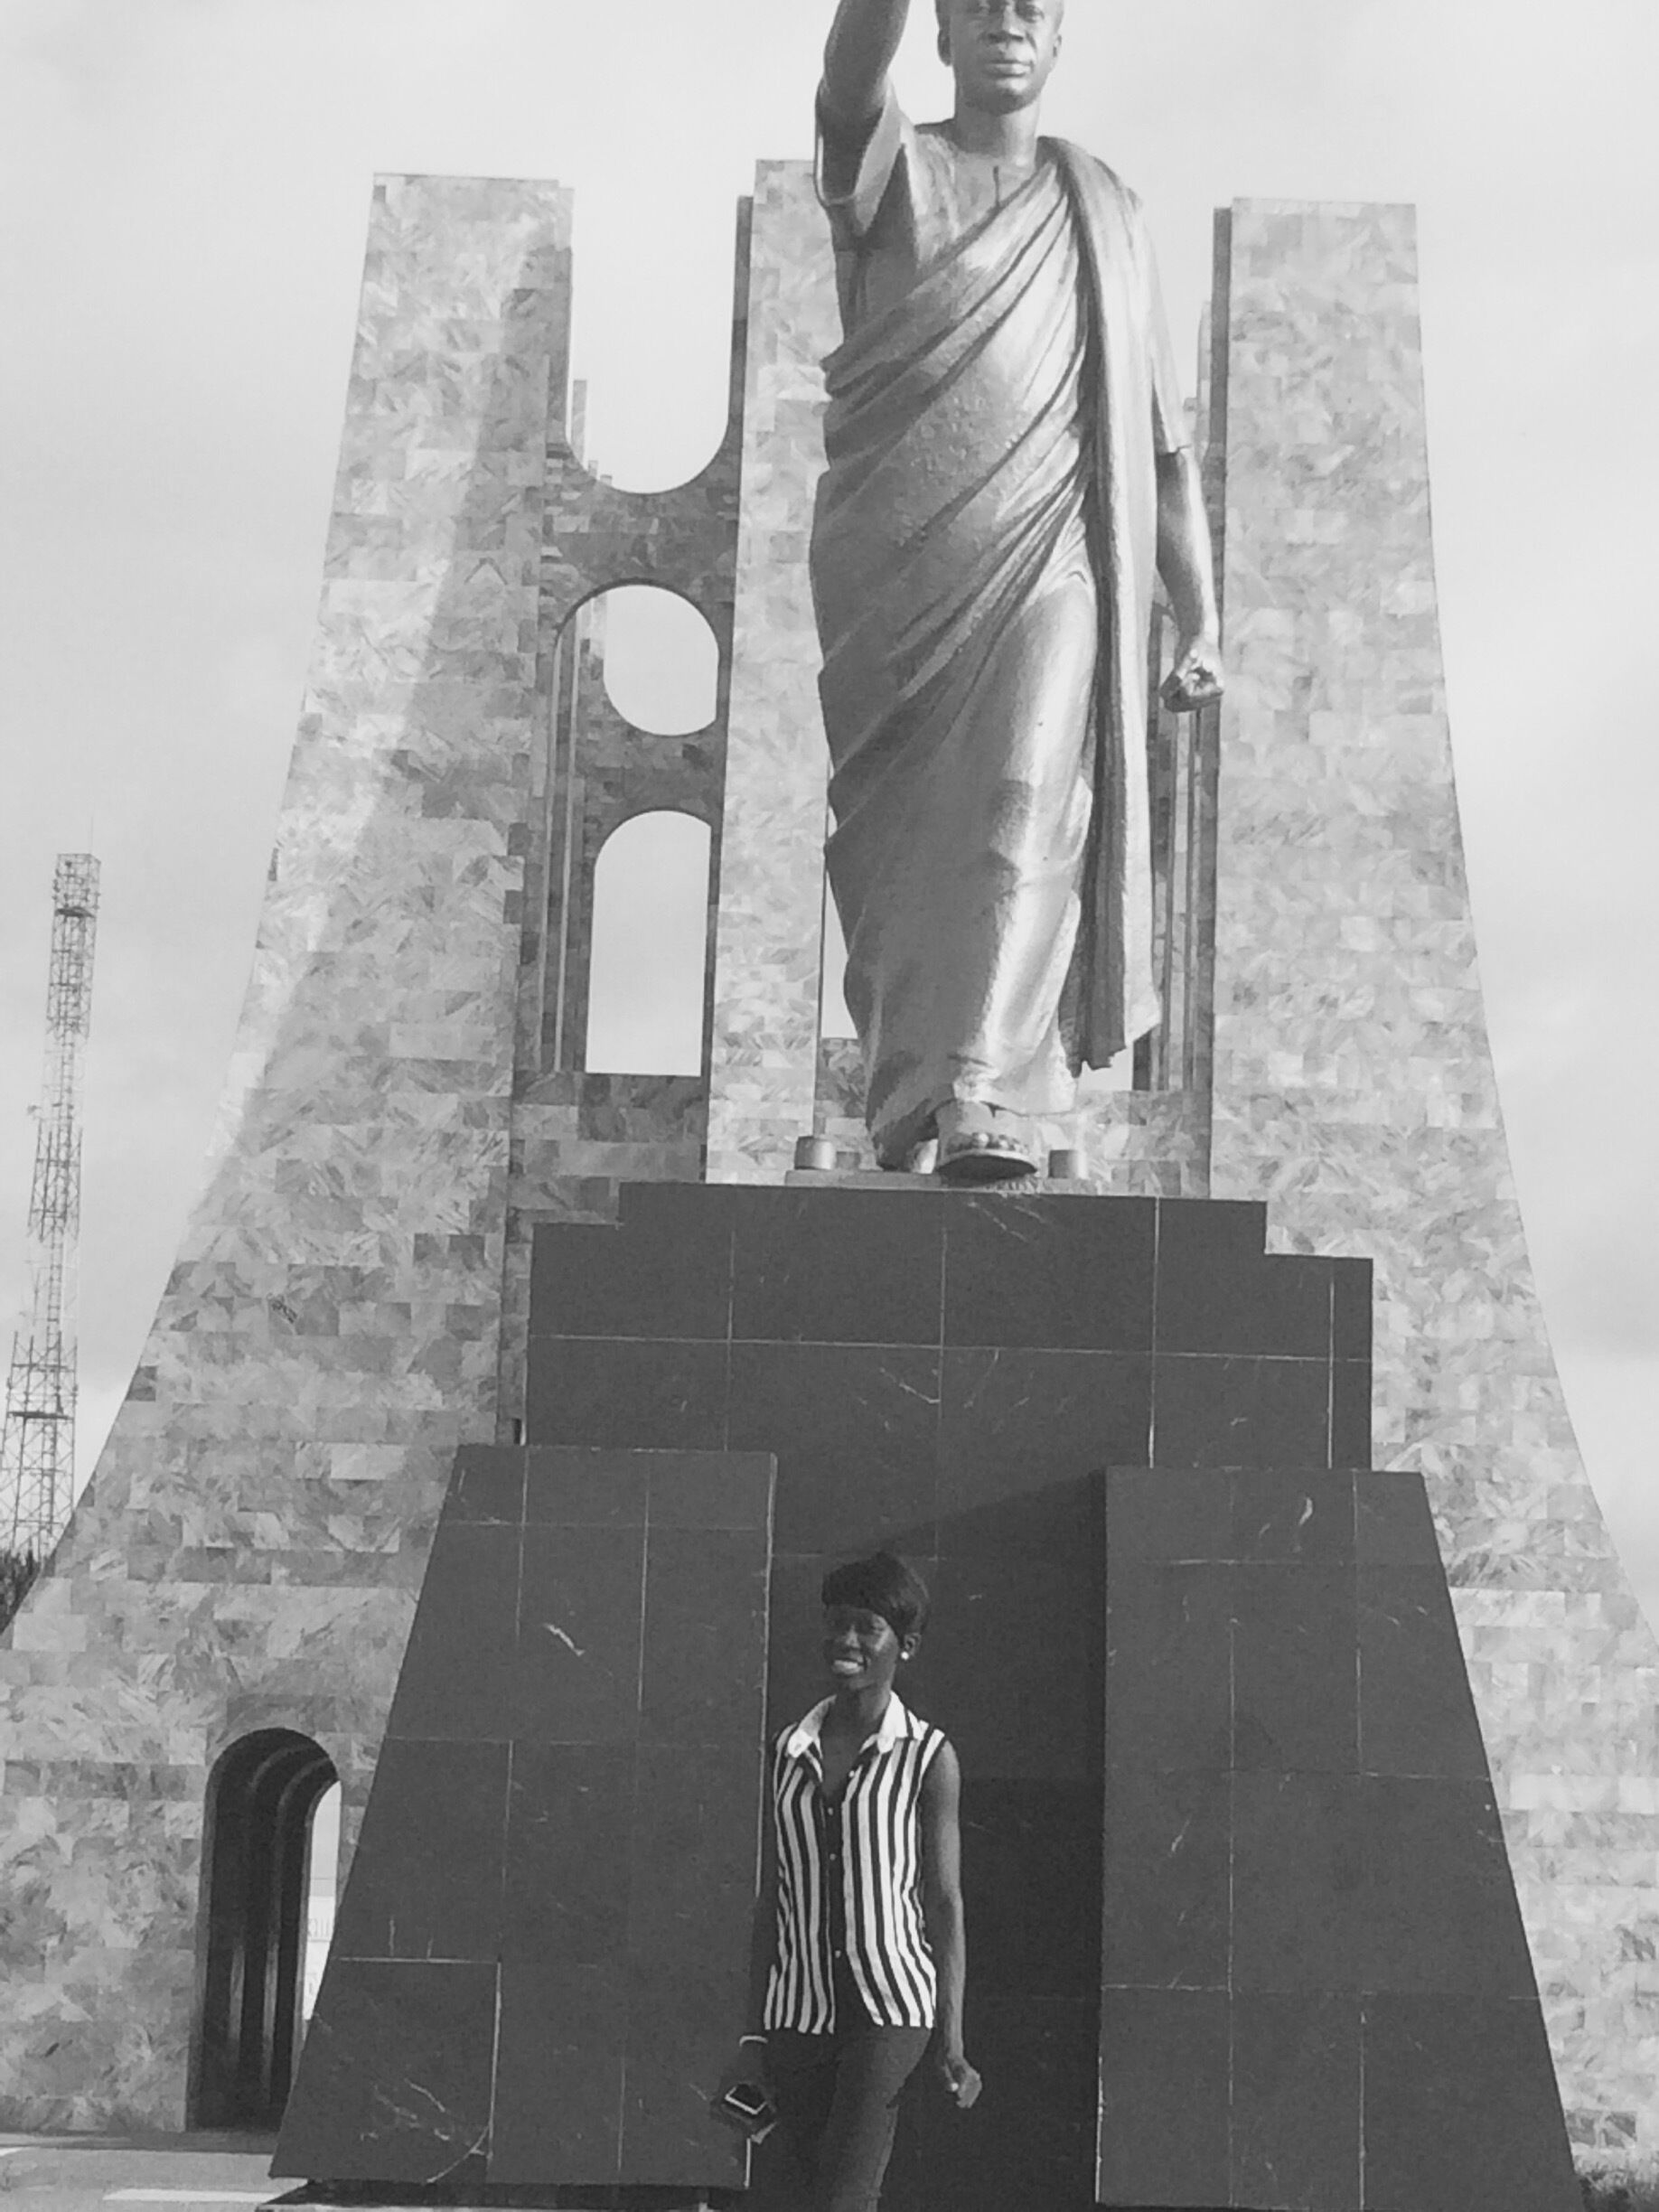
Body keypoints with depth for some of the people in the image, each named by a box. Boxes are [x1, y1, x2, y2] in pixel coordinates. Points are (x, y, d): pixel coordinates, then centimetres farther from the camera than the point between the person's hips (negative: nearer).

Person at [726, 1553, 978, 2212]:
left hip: (891, 2008, -4)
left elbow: (945, 1904, -2)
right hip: (799, 2010, 4)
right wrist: (757, 2034, 12)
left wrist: (951, 2045, -7)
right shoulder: (789, 1751, 9)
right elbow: (773, 1896, 13)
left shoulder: (927, 1757, -3)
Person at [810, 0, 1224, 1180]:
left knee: (1029, 809, -18)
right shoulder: (889, 167, 11)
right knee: (895, 841, 2)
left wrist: (1203, 617, 11)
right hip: (890, 565, 0)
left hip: (1045, 562, 0)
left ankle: (990, 1102, -27)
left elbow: (1163, 440, 17)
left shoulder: (1102, 211, 17)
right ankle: (902, 1108, 14)